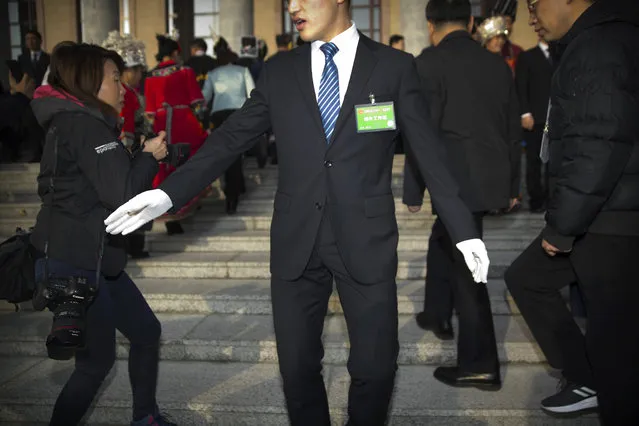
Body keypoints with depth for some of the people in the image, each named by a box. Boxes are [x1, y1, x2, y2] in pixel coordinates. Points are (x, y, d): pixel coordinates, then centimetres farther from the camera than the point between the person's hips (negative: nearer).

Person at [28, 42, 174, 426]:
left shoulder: (72, 123, 14)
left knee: (146, 331, 15)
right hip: (71, 265, -10)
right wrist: (150, 156, -8)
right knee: (98, 359, 2)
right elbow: (122, 193, -23)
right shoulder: (85, 124, -17)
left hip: (93, 259, 10)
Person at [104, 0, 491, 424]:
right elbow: (230, 139, 4)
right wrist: (168, 194, -7)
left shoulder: (395, 66, 0)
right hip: (296, 242, 2)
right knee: (297, 364, 10)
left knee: (376, 365, 4)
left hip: (366, 240, -2)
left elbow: (429, 152, 1)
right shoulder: (279, 72, 7)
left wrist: (465, 229, -3)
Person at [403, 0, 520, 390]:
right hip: (491, 179, 7)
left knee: (466, 267, -1)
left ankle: (481, 366, 7)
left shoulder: (429, 62, -10)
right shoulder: (498, 64, 9)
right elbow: (513, 129, 14)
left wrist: (413, 191, -6)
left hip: (457, 181, -7)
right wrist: (512, 185, 23)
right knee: (442, 240, 26)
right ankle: (437, 314, 42)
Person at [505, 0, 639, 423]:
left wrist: (561, 226, -17)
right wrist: (564, 220, 16)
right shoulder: (593, 41, 14)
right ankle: (586, 380, 27)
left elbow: (600, 146, -24)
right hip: (594, 215, 10)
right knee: (526, 277, 19)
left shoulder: (601, 43, -17)